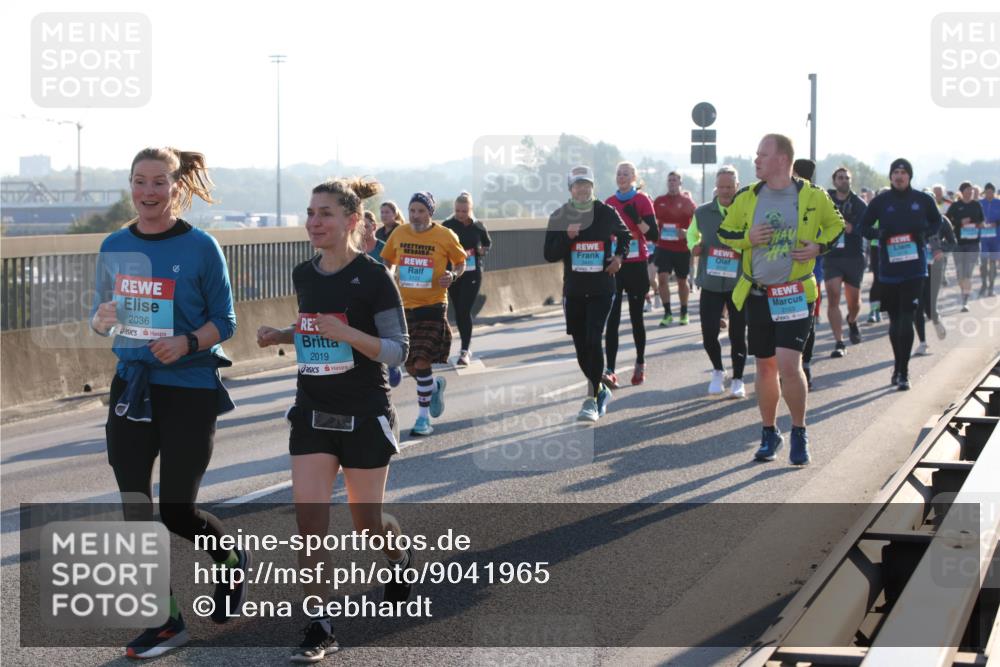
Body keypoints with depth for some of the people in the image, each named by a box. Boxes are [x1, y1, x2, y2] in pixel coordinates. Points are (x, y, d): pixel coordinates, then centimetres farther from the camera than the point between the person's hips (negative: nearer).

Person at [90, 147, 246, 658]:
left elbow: (224, 322, -4)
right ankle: (165, 622, 15)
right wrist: (101, 320, -12)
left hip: (190, 391, -4)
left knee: (177, 511, 1)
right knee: (135, 510, 3)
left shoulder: (200, 247, -9)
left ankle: (233, 560, 34)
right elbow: (101, 314, 11)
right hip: (132, 386, 4)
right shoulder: (115, 246, 4)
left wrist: (187, 343, -22)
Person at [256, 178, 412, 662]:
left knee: (366, 522, 9)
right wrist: (282, 336, 2)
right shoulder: (304, 275, 4)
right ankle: (320, 629, 0)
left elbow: (398, 350, -13)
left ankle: (401, 560, 44)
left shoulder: (372, 276, -13)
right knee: (308, 522, -6)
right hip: (312, 413, 5)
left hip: (364, 416, -4)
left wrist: (346, 333, -27)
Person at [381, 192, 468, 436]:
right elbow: (385, 261, 18)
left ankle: (424, 418, -3)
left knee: (422, 363, -14)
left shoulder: (445, 236, -5)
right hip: (404, 307, 4)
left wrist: (453, 275, -13)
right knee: (411, 367, 8)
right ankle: (435, 386, 42)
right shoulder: (399, 234, 3)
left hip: (432, 306, -4)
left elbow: (460, 263, 7)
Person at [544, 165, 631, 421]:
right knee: (581, 346, 8)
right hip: (573, 291, 3)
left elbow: (624, 235, 20)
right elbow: (550, 255, -2)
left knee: (593, 340, -16)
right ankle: (600, 391, 29)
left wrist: (620, 256, 3)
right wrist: (567, 236, -17)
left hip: (602, 289, -3)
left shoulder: (606, 213, 0)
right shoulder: (559, 217, 2)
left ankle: (592, 400, -14)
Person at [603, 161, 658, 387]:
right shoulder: (609, 203, 9)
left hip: (636, 266, -2)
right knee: (612, 319, -8)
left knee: (636, 317, 7)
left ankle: (640, 365, 23)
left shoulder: (642, 201, -2)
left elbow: (653, 235, -7)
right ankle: (610, 371, -15)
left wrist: (637, 219, -20)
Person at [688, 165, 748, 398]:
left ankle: (738, 380, 22)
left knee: (737, 335, 5)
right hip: (710, 284, 2)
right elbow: (692, 233, 23)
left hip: (739, 284, -2)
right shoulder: (702, 213, 5)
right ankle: (718, 372, 25)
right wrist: (694, 246, 2)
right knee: (709, 334, -1)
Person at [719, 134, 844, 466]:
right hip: (758, 296, 3)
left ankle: (799, 433, 5)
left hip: (795, 295, -3)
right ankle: (769, 434, 26)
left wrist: (819, 246, -7)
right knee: (765, 367, 10)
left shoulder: (813, 197, -3)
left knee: (789, 365, -14)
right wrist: (748, 238, -8)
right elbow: (724, 232, 13)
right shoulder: (747, 198, 4)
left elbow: (836, 225, 12)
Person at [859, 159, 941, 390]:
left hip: (914, 268, -2)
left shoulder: (923, 200, 1)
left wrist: (925, 232, -4)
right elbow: (864, 226, 10)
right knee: (894, 320, 12)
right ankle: (899, 367, 28)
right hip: (888, 269, 2)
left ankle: (903, 372, -8)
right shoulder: (881, 201, 2)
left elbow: (937, 222, 17)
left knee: (906, 319, -10)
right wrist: (878, 233, -11)